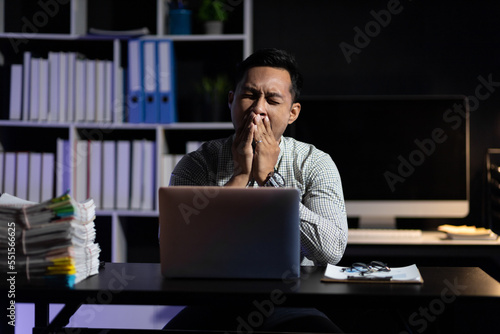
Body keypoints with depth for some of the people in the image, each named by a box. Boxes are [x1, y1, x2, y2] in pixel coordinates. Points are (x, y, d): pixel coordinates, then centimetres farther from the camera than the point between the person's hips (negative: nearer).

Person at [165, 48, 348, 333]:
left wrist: (268, 178, -13)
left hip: (290, 307, 1)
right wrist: (240, 177, -13)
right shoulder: (196, 166, 2)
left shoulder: (316, 165, 3)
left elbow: (332, 251, -12)